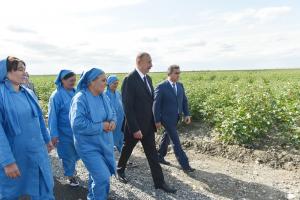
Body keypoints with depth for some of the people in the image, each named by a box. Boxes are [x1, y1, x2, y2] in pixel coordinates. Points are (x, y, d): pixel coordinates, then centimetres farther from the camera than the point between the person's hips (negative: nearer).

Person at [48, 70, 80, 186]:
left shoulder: (75, 92, 0)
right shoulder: (56, 96, -16)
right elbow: (53, 116, -14)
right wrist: (54, 134, -14)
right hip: (65, 132, -5)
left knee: (76, 152, 18)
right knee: (68, 155, 10)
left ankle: (71, 169, 46)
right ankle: (71, 175, 32)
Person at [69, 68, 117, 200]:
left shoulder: (104, 97, 2)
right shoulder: (80, 99, -21)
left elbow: (112, 114, 12)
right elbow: (78, 124, -29)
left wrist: (113, 122, -11)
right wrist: (101, 126, -23)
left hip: (104, 143, 7)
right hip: (89, 146, -7)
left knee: (97, 174, 23)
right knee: (103, 178, -10)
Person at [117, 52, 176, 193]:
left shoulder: (148, 78, 6)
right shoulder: (130, 79, -19)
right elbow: (127, 107, -21)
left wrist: (154, 121, 11)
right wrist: (134, 129, -21)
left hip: (148, 125, 7)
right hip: (135, 126, -6)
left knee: (152, 154, 10)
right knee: (127, 150, 17)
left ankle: (159, 182, 19)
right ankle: (120, 170, 42)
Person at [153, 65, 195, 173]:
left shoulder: (180, 85, 7)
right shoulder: (161, 87, -14)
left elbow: (184, 101, 12)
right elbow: (156, 104, -13)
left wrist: (187, 114, 1)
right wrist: (157, 121, -13)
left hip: (175, 118, 7)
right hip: (167, 118, -7)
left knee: (167, 137, 20)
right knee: (176, 141, -4)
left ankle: (160, 156, 38)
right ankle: (185, 165, 3)